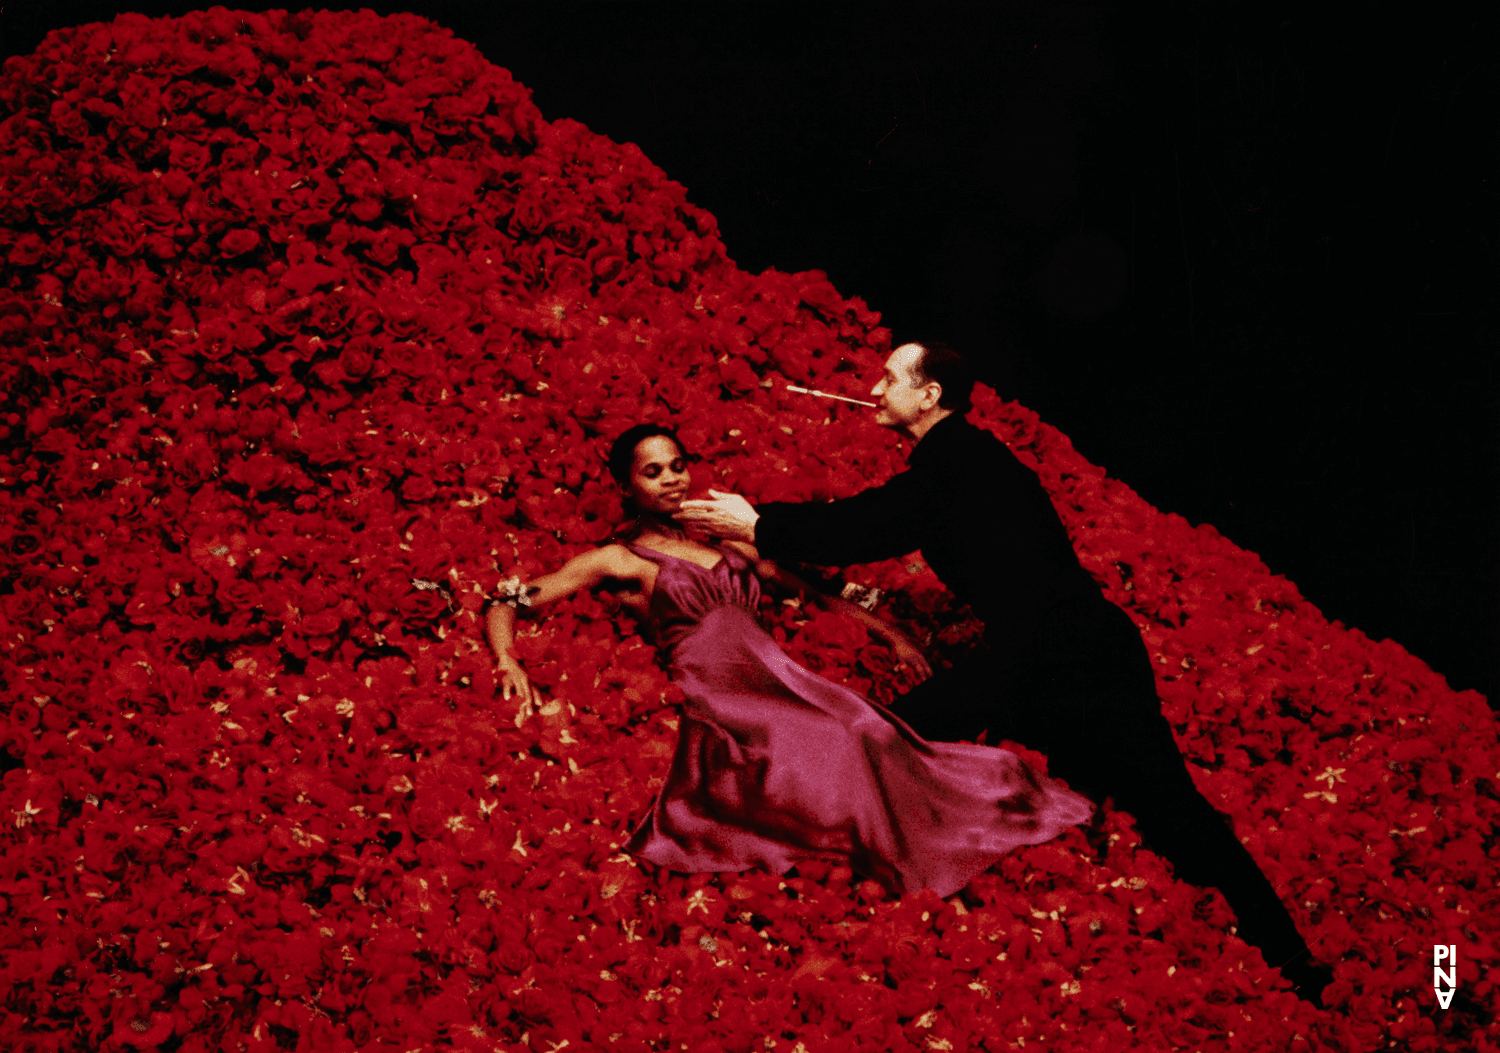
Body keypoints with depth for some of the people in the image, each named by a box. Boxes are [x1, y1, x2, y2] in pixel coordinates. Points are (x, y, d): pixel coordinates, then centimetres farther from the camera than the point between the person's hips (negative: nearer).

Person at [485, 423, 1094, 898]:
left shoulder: (727, 541, 26)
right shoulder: (618, 561, 10)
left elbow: (812, 592, 29)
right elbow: (505, 605, 5)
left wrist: (888, 634, 20)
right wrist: (509, 665, -16)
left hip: (778, 679, 6)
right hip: (718, 692, -6)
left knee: (878, 739, -19)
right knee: (834, 748, -32)